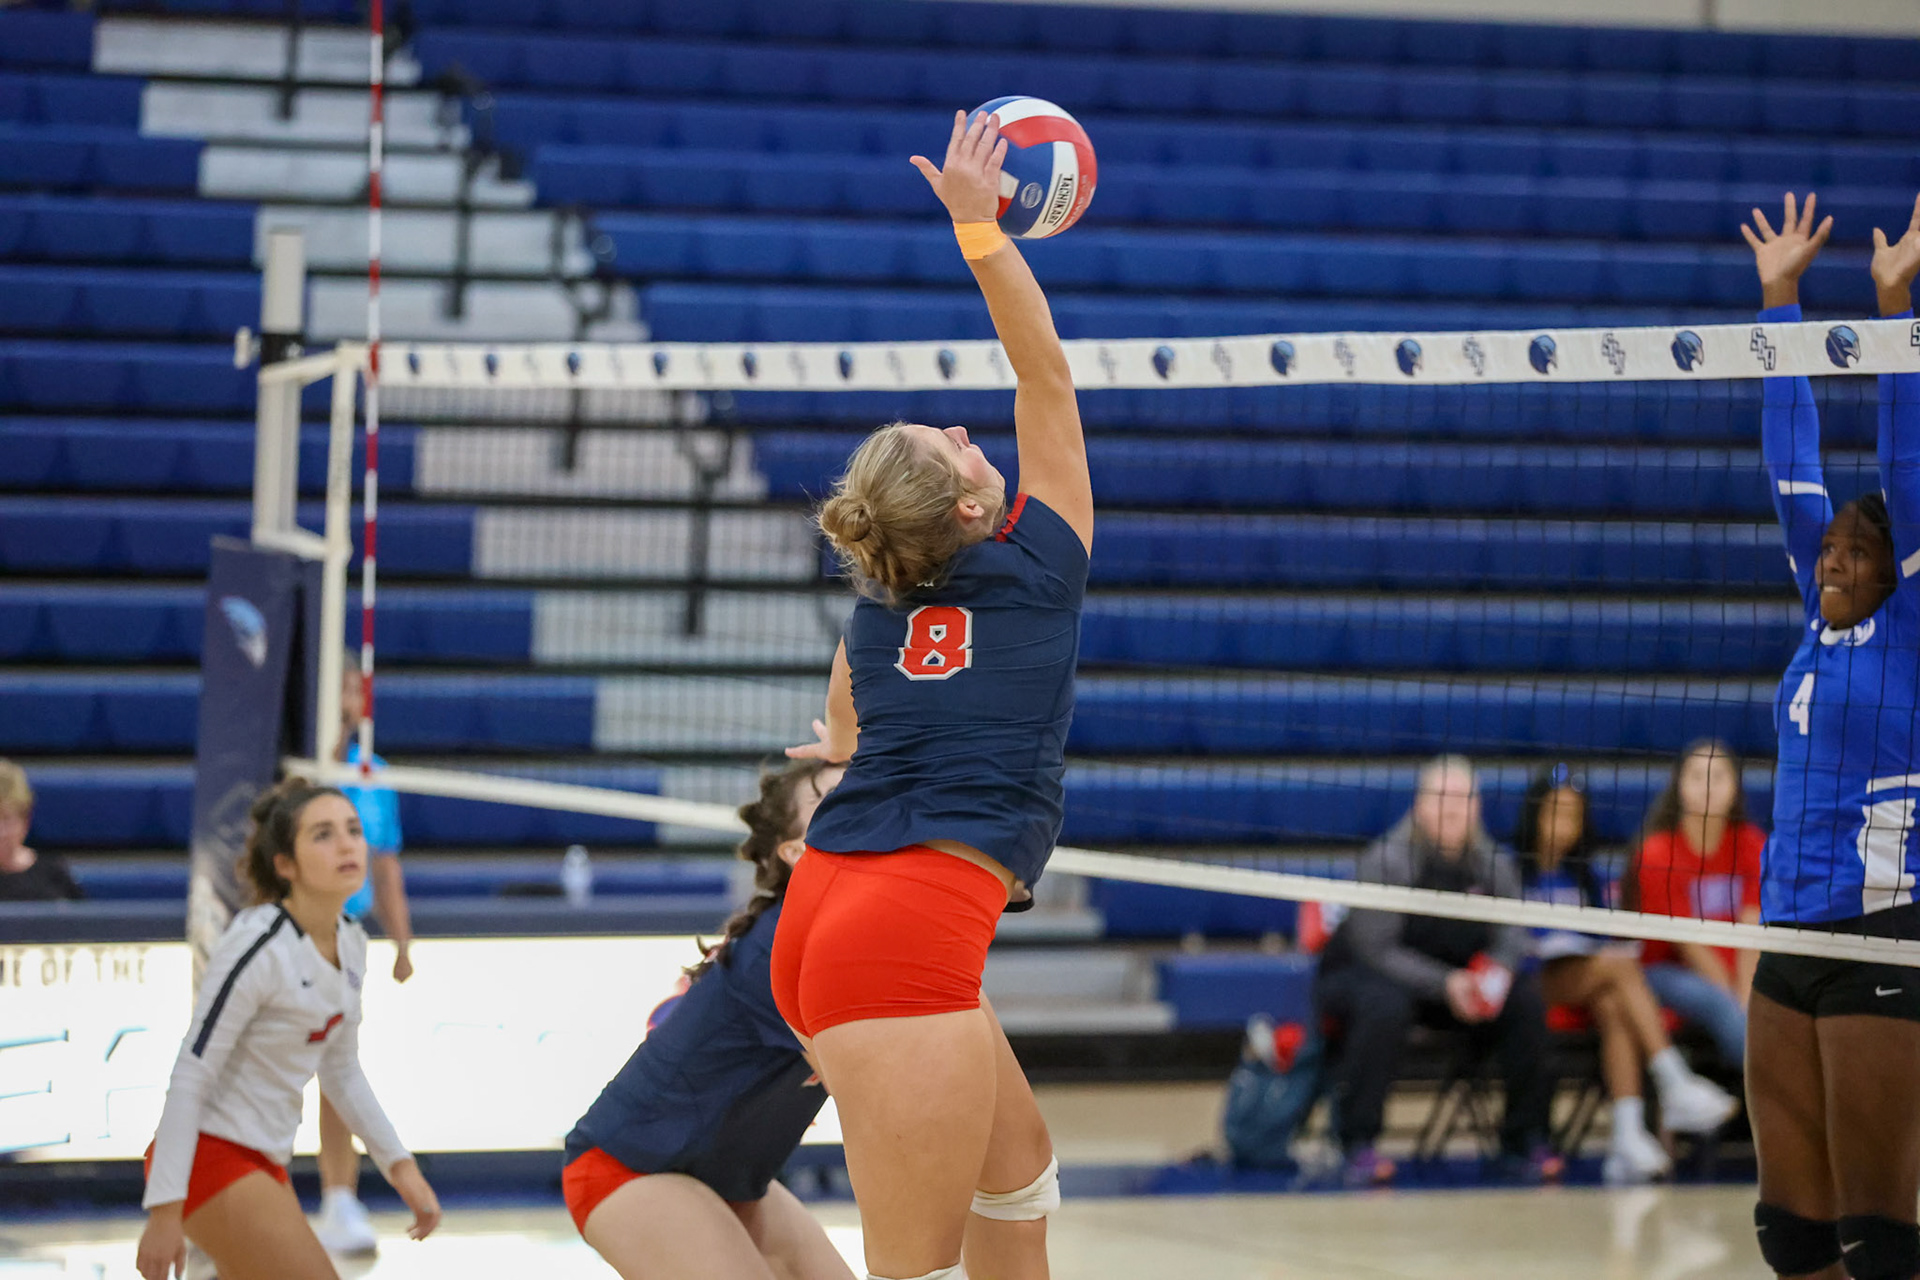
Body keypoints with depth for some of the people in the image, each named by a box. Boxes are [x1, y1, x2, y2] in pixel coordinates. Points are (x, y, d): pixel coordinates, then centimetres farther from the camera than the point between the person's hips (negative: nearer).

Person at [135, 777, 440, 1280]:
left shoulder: (351, 943, 7)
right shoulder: (259, 946, -19)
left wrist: (399, 1164, 14)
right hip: (210, 1156, -9)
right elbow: (190, 1074, -19)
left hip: (264, 1161, 9)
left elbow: (341, 1072, 20)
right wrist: (165, 1209, -22)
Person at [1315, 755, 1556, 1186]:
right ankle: (1357, 1146, -30)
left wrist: (1498, 969, -24)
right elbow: (1375, 948, -22)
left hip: (1454, 986, 5)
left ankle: (1523, 1142, -7)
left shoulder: (1493, 863, -2)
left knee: (1526, 997, -16)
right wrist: (1444, 984, -32)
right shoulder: (1385, 861, -18)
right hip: (1364, 975, -5)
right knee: (1385, 1005, -39)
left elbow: (1512, 932, 0)